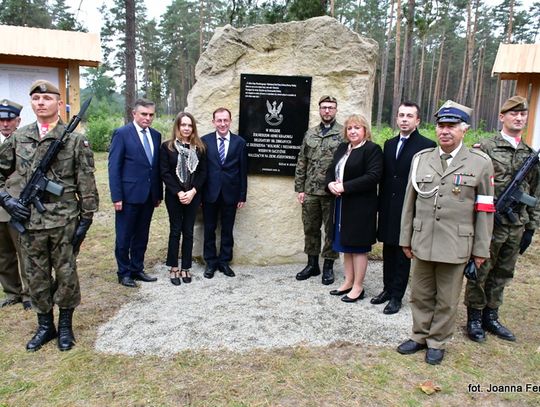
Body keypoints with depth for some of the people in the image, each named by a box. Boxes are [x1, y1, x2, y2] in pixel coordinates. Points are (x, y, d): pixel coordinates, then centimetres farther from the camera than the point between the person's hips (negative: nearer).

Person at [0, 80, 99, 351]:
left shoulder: (75, 140, -4)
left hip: (64, 221, -3)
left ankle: (65, 325, 26)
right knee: (36, 277, 13)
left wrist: (86, 218, -7)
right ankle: (45, 326, 31)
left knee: (66, 275, 8)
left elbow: (86, 183, -5)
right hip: (29, 221, 3)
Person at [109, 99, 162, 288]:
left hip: (149, 196, 5)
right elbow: (114, 167, -10)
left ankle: (137, 269, 27)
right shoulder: (122, 134, -8)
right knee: (124, 237, 7)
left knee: (141, 236, 14)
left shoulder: (156, 135, 9)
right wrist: (116, 196, -14)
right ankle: (124, 273, 21)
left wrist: (159, 193, 11)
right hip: (129, 195, -5)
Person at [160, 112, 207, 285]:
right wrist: (178, 192, -15)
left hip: (193, 196, 2)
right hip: (174, 196, -2)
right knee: (175, 231, 5)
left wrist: (192, 191, -12)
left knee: (188, 232, 7)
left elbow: (203, 172, 1)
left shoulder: (199, 147, 4)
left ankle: (186, 268, 17)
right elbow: (165, 173, -6)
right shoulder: (167, 146, -2)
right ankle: (174, 268, 15)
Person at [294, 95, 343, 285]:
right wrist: (299, 188, 5)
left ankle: (328, 266, 21)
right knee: (310, 228, 12)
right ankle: (312, 264, 27)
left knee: (331, 230, 6)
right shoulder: (310, 134, 10)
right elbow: (301, 163, 9)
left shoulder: (344, 134, -3)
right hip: (310, 192, 4)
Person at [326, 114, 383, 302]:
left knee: (358, 247, 2)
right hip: (341, 205, 7)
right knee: (346, 245, 14)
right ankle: (348, 282, 27)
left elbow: (373, 176, -19)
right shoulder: (342, 148, 15)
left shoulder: (372, 149, -8)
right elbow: (331, 170, 16)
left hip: (360, 207, -7)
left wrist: (345, 187, -21)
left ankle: (358, 287, 13)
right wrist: (331, 184, -7)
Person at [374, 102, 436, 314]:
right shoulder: (389, 144, 11)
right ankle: (387, 289, 29)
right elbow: (384, 177, 12)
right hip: (388, 209, 6)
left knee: (403, 254, 5)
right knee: (388, 251, 14)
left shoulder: (426, 145, -8)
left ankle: (397, 296, 17)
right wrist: (381, 205, 9)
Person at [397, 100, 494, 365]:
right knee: (421, 295, 15)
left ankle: (437, 343, 29)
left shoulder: (480, 163, -3)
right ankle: (419, 336, 33)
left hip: (455, 246, -2)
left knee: (447, 300, 11)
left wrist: (481, 249, -1)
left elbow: (485, 210, -1)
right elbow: (410, 202, 8)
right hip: (422, 242, 3)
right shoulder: (421, 159, 5)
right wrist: (406, 239, 9)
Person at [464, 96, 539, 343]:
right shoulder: (485, 148, -6)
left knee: (503, 274, 15)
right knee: (480, 272, 5)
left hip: (516, 227, 6)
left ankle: (491, 316, 29)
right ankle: (474, 318, 20)